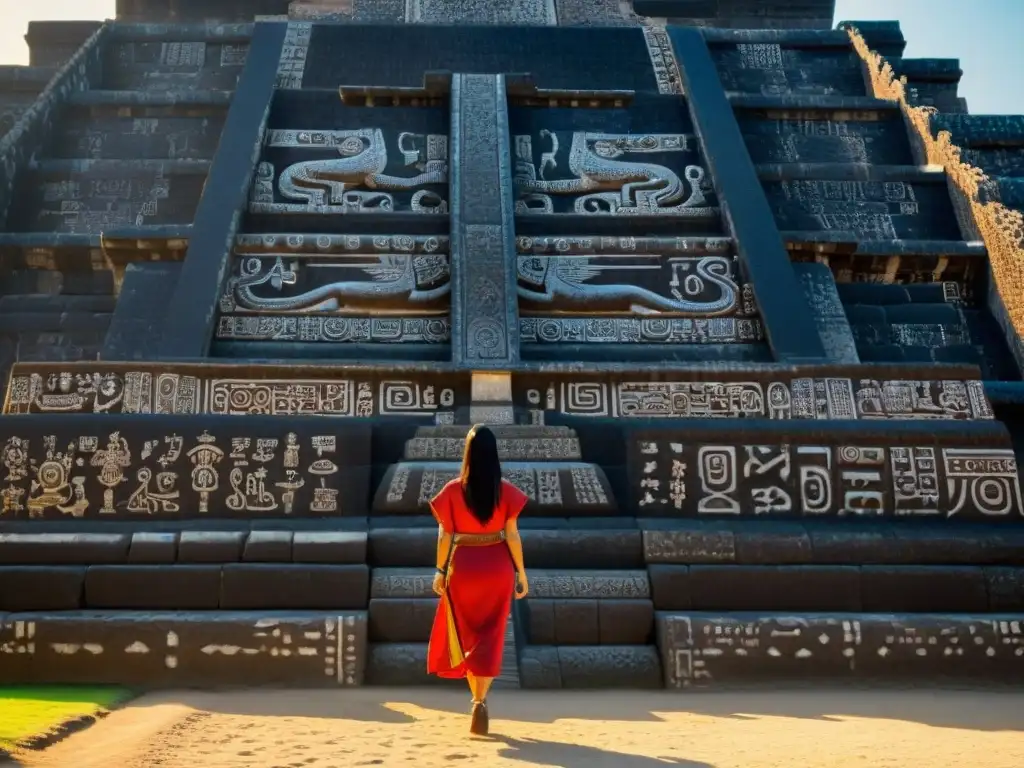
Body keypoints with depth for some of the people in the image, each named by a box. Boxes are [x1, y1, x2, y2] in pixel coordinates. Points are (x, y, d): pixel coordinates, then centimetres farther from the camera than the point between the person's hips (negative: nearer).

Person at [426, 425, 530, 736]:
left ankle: (477, 699, 21)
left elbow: (445, 535, -3)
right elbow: (512, 535, -6)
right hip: (497, 567, 0)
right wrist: (521, 572, 2)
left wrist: (440, 570, 6)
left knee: (465, 634, 17)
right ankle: (480, 701, -7)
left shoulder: (453, 490, -5)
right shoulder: (506, 491, -6)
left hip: (463, 566, 0)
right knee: (489, 637, 7)